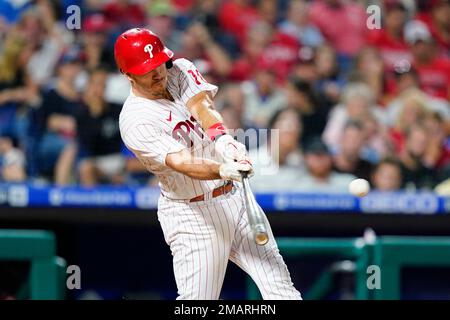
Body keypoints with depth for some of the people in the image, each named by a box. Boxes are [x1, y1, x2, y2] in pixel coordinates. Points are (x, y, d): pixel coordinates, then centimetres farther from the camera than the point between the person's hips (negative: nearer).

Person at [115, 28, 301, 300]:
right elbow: (180, 162, -31)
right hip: (194, 214, -6)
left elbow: (201, 106, -18)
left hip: (235, 199, 6)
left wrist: (222, 139, -39)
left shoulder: (180, 71, 1)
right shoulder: (135, 120, -18)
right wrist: (222, 170, -50)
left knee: (281, 287, 4)